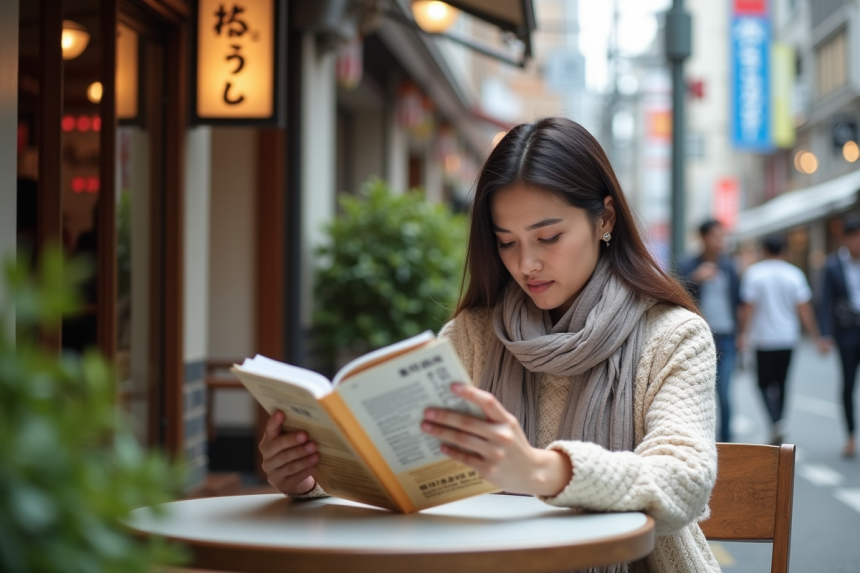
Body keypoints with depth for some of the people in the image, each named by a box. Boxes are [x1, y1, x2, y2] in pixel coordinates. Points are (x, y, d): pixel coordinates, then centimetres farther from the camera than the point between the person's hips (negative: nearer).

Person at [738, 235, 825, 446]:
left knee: (765, 383, 3)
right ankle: (778, 429, 18)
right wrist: (816, 337, 2)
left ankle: (776, 422, -19)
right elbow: (804, 309, -3)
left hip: (763, 337, -3)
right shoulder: (794, 274, 0)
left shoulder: (754, 272, -5)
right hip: (788, 337, 3)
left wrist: (743, 333, -2)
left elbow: (748, 306, -10)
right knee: (781, 382, 14)